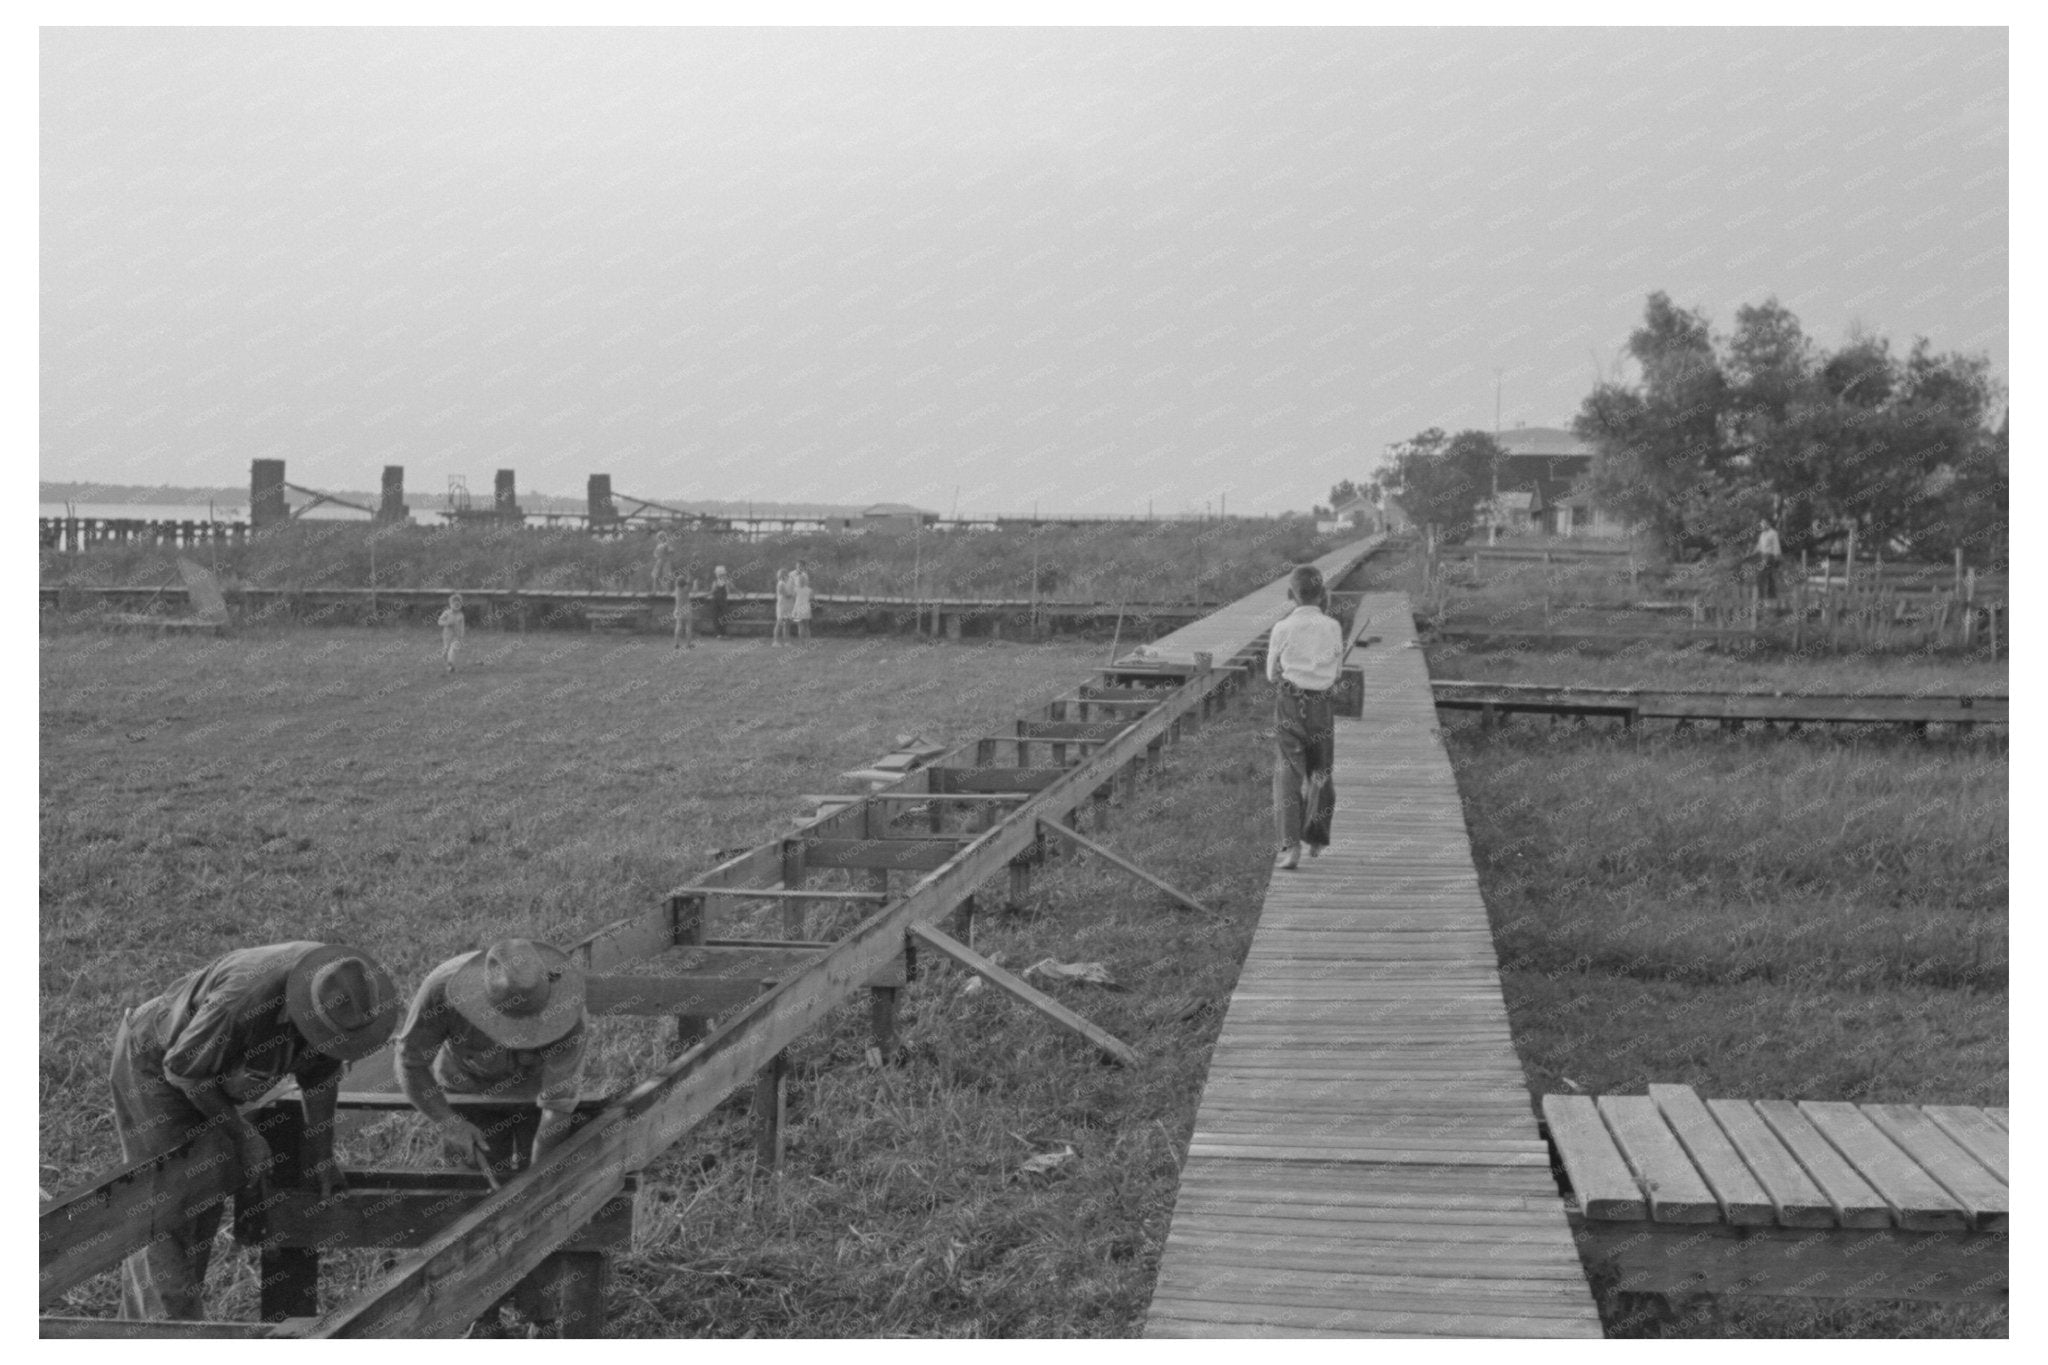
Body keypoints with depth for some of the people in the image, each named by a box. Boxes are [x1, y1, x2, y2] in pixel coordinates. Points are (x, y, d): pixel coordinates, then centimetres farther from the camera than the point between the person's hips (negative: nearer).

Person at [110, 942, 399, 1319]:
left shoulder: (341, 991, -21)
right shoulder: (245, 1001, -42)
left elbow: (321, 1071, -4)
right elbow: (182, 1069, -26)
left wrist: (323, 1157, -1)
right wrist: (242, 1132, -17)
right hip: (155, 1061, -7)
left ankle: (140, 1319, 24)